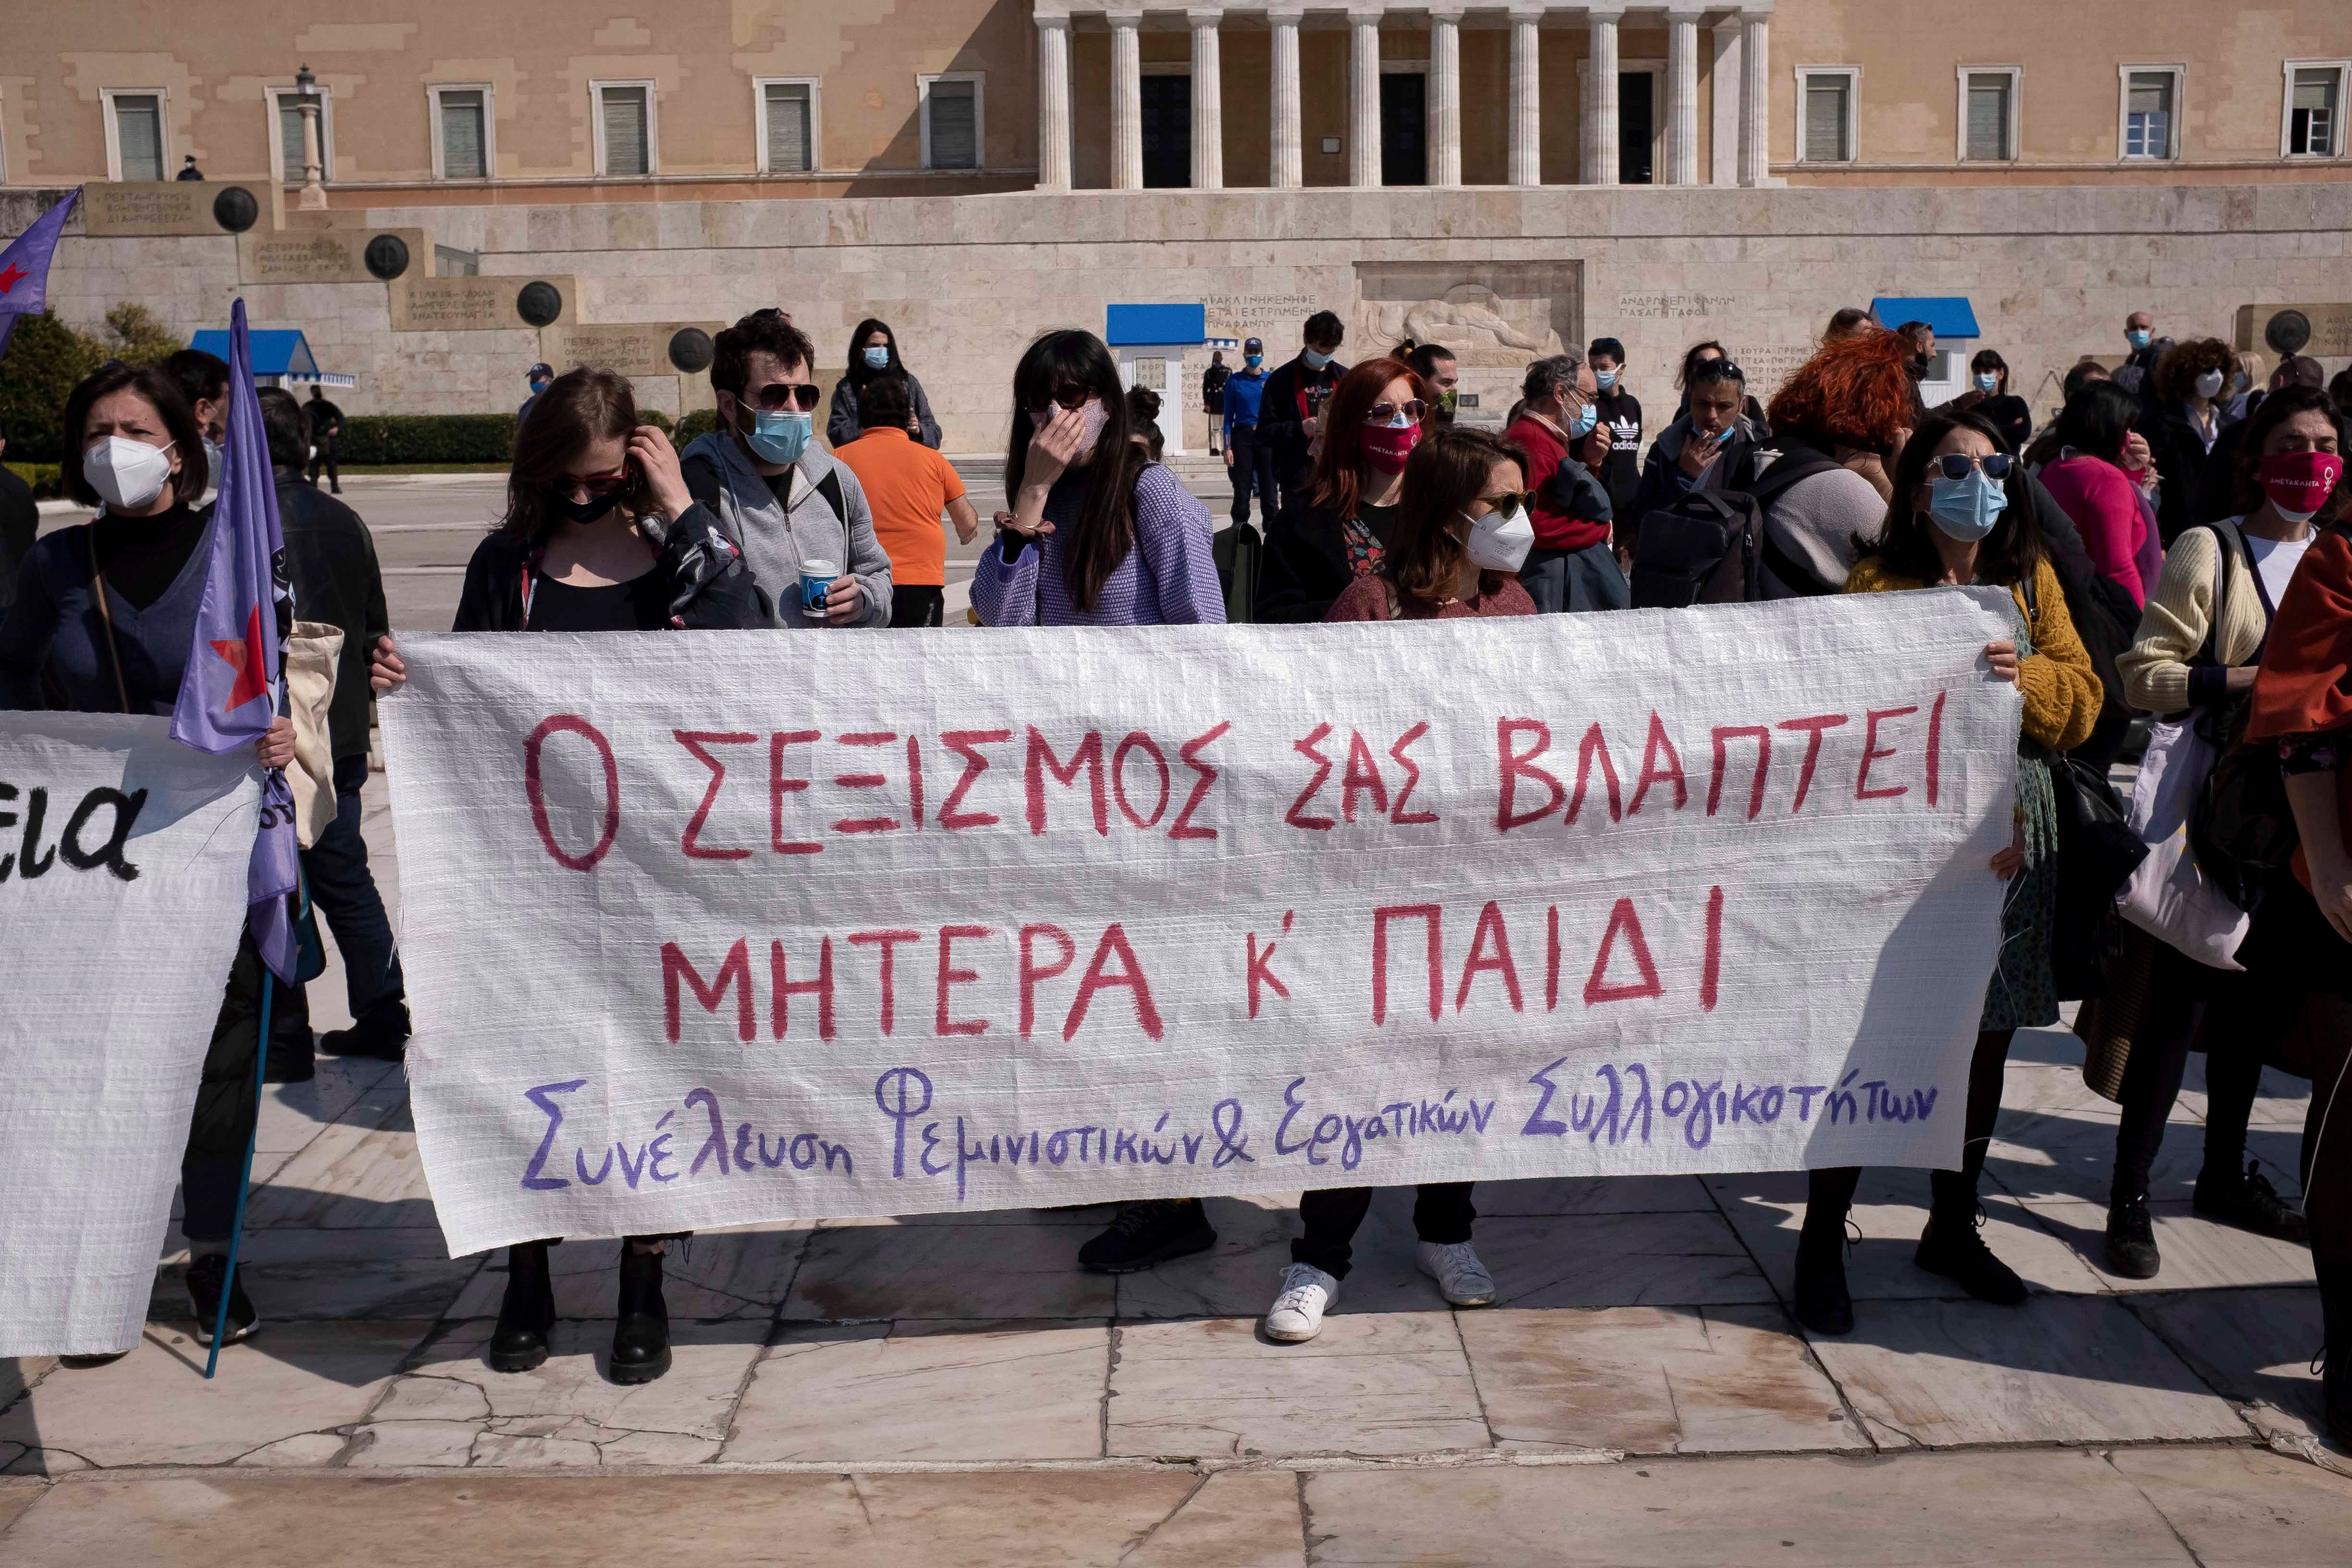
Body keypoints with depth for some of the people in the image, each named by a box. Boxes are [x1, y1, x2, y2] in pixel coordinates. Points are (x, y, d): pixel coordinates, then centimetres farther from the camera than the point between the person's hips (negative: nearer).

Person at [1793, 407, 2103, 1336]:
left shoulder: (2031, 580, 11)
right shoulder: (1880, 583, -5)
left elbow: (2082, 702, 7)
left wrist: (2027, 675, -16)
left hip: (2014, 837, 5)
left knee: (1986, 1040, 13)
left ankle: (1952, 1227, 30)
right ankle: (1823, 1242, 8)